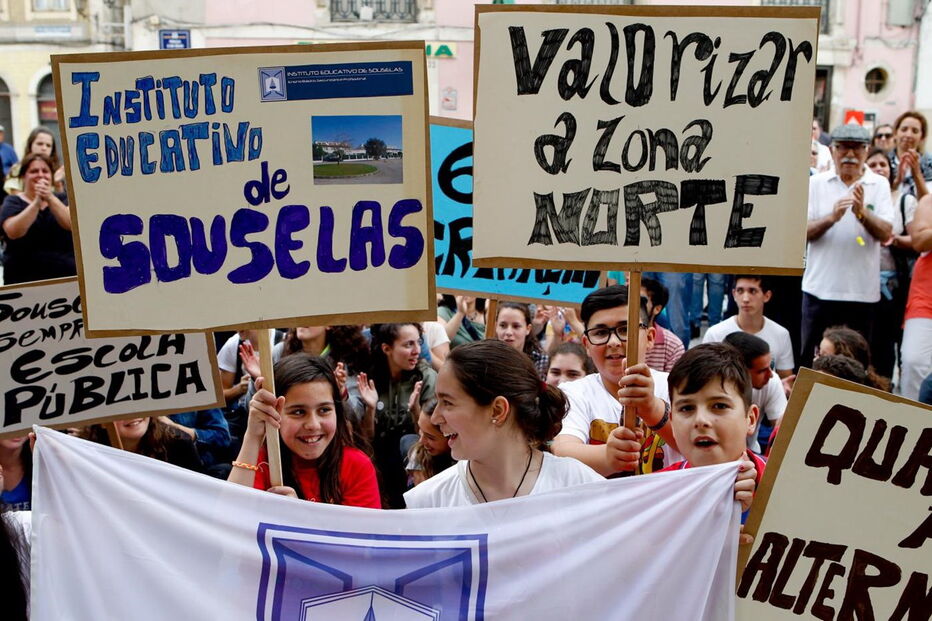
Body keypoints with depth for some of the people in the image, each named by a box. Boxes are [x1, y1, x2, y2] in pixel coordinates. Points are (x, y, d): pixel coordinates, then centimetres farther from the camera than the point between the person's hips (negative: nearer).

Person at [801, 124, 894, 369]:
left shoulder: (879, 185, 3)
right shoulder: (816, 183, 3)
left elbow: (885, 234, -6)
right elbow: (802, 232, -4)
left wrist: (862, 212, -23)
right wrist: (832, 217, -21)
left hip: (862, 290, 0)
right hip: (820, 287, 0)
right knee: (810, 358, 7)